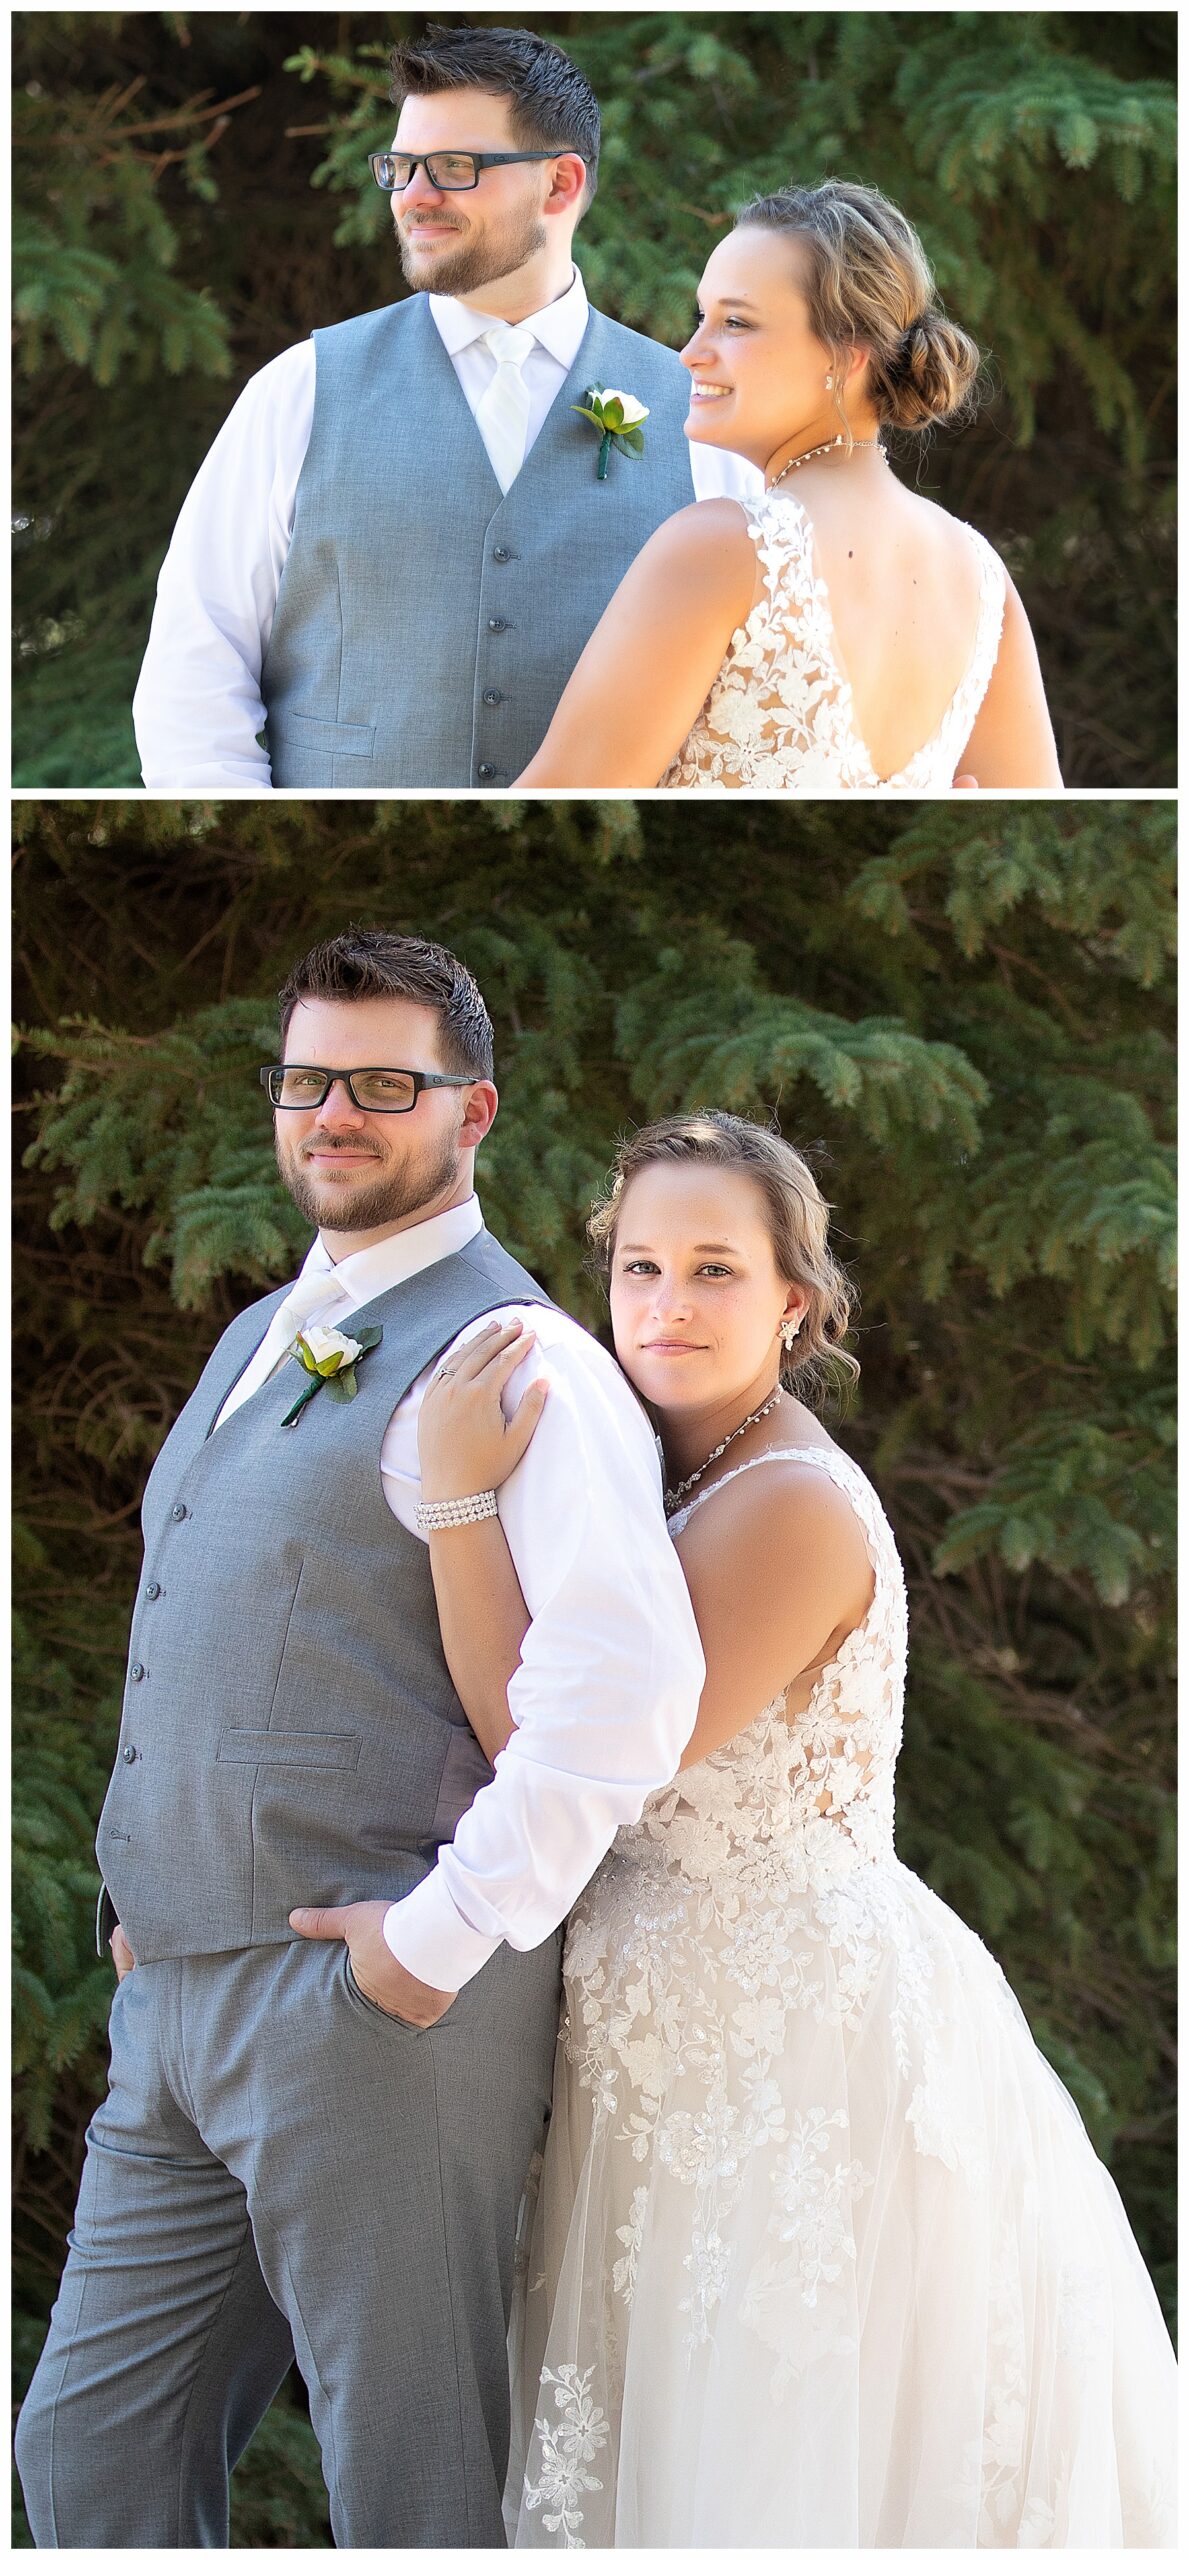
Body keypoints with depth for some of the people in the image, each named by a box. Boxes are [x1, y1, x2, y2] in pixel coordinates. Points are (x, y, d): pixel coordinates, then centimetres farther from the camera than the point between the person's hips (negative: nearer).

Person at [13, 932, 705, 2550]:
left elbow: (628, 1685, -25)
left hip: (366, 2001, -9)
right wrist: (152, 1904, 18)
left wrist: (440, 1941, -22)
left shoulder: (512, 1359, -11)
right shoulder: (261, 1341, 19)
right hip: (175, 1996, 9)